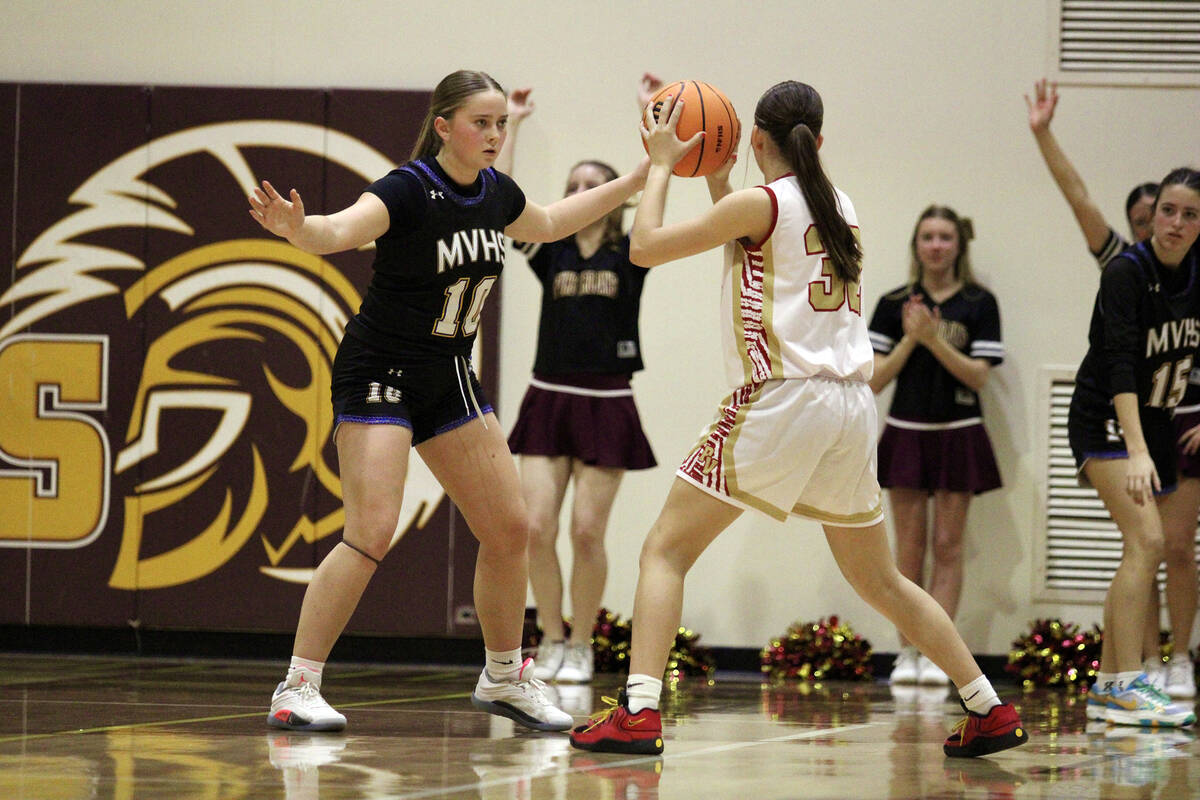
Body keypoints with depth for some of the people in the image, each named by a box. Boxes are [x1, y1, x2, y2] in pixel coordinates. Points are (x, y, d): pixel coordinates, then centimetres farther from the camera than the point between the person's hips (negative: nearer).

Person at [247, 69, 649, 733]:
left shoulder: (495, 193, 2)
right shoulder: (408, 191, -20)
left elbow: (547, 224, 26)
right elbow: (338, 231, -38)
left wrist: (633, 182, 27)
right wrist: (297, 227, -61)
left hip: (450, 379, 8)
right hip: (379, 374, -8)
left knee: (509, 529, 9)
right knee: (371, 533, -20)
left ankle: (504, 678, 27)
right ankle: (297, 690, -15)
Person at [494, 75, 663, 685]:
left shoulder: (631, 255, 2)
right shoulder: (551, 254, 8)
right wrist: (511, 126, -1)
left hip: (606, 406, -2)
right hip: (548, 400, 2)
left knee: (587, 532, -3)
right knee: (536, 527, -6)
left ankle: (580, 647, 10)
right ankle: (551, 642, 8)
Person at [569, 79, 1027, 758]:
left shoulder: (761, 204, -6)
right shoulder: (841, 207, 14)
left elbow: (645, 247, -2)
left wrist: (662, 163, 10)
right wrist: (716, 180, 30)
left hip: (782, 399, -6)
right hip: (852, 405, 7)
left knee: (666, 550, 0)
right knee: (880, 580, 20)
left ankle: (639, 713, -14)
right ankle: (990, 710, 19)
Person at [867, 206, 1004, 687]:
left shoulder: (979, 305, 1)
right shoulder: (894, 305, 5)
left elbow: (979, 375, -6)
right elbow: (874, 379, 2)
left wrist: (935, 339, -16)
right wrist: (910, 339, -10)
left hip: (957, 435, -1)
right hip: (906, 432, 1)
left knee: (948, 545, -2)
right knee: (909, 547, 1)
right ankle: (907, 653, 3)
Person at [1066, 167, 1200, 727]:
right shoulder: (1126, 272, -20)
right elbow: (1120, 364, -29)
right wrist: (1136, 451, -38)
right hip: (1104, 421, -7)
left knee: (1142, 553, 8)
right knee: (1146, 539, -21)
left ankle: (1106, 685, 17)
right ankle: (1127, 686, -25)